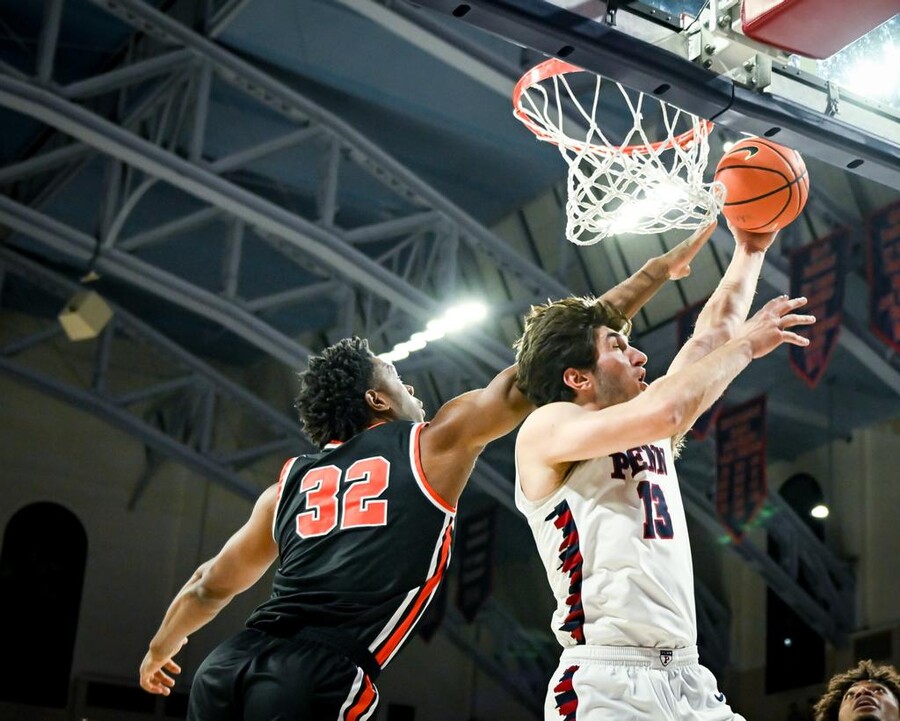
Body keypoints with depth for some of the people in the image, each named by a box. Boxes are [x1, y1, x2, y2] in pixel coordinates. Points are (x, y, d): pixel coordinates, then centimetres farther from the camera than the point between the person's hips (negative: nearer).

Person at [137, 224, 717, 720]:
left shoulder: (292, 484, 23)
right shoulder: (435, 443, 11)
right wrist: (658, 271, 20)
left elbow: (212, 586, 33)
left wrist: (159, 652, 52)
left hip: (228, 666, 6)